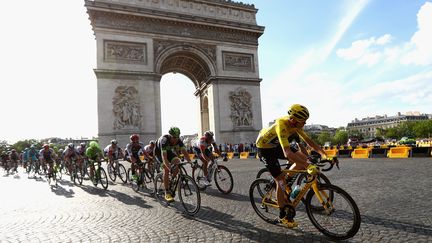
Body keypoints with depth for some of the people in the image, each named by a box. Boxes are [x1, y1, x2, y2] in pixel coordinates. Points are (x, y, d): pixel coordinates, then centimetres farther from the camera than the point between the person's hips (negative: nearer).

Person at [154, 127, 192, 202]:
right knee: (167, 169, -23)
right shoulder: (164, 140, -39)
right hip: (159, 152, -5)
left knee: (178, 163, -20)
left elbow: (184, 152, -29)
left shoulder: (179, 141, -25)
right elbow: (164, 157, -46)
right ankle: (167, 193, -14)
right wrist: (170, 168, -58)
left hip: (169, 151, 5)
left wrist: (190, 161, -45)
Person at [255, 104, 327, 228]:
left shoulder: (295, 124, -11)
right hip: (265, 148, -8)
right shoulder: (282, 125, -36)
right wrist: (308, 166, -47)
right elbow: (287, 153, -45)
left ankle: (285, 182, 12)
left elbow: (308, 141, -4)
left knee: (303, 157, -5)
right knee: (280, 180, -8)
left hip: (276, 145, 8)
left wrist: (325, 155, -13)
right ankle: (283, 216, 8)